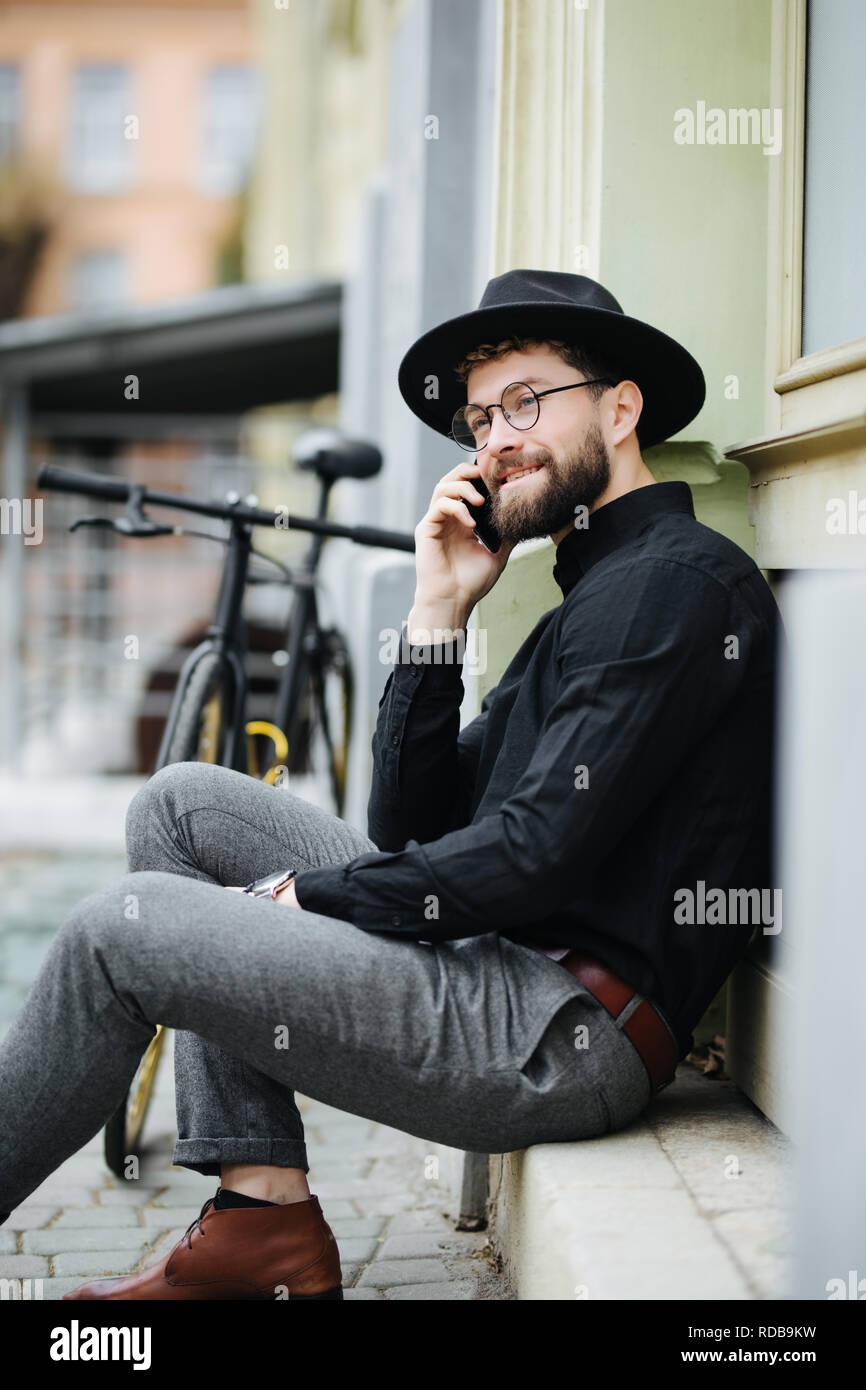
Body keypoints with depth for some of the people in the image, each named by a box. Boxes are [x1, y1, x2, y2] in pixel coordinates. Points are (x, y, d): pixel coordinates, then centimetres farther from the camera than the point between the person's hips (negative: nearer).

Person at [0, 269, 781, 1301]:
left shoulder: (677, 579, -9)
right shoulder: (594, 593, 21)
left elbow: (541, 853, -19)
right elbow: (412, 826, 14)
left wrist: (304, 896, -8)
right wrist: (439, 612, 5)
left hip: (567, 1035, -10)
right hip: (495, 964, 10)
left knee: (121, 933, -11)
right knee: (183, 802, 10)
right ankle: (262, 1218, 3)